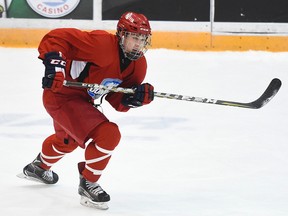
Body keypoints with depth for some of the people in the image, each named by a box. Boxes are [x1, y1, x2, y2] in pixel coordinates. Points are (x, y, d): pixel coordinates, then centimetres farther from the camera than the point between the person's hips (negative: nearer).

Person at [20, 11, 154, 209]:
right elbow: (56, 38, -31)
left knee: (68, 140, 36)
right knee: (108, 135, -22)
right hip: (62, 95, -10)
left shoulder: (139, 65, -5)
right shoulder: (101, 43, -30)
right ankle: (88, 184, 0)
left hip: (83, 100, 10)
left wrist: (137, 97, -24)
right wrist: (54, 62, -44)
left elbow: (118, 102, -5)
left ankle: (39, 167, 65)